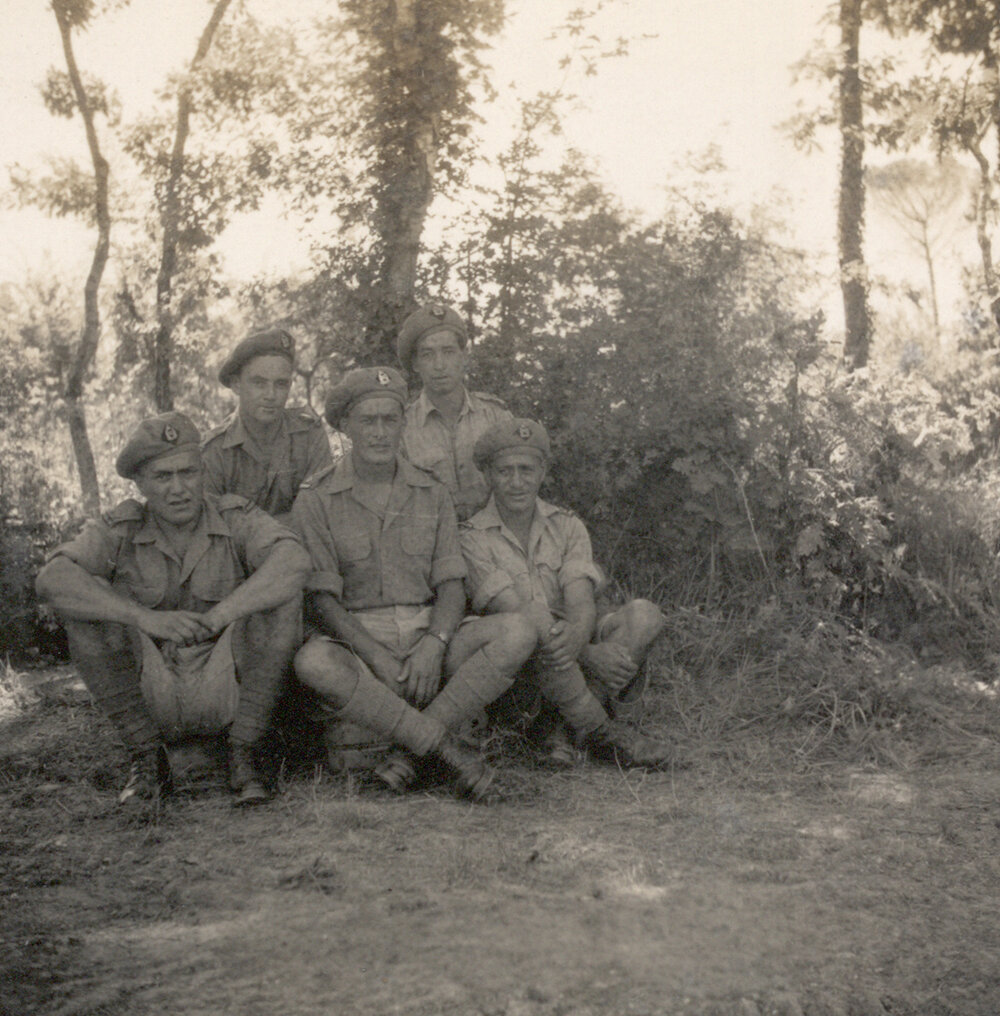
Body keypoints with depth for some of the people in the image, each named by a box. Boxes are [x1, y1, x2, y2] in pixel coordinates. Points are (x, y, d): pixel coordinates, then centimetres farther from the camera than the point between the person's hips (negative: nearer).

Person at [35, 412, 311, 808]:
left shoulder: (236, 519, -7)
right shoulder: (121, 531, -5)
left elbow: (294, 560, -28)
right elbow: (52, 579, -23)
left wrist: (215, 618, -36)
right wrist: (148, 618, -35)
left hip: (228, 693, -1)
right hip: (149, 699, 1)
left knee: (281, 590, -23)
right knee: (85, 597, -19)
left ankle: (240, 756, -11)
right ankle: (147, 759, -7)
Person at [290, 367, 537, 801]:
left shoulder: (432, 495, 12)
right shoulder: (316, 500, 1)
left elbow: (451, 586, 6)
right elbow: (320, 598, -6)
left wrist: (433, 645, -15)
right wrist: (377, 657, -20)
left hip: (427, 636, 3)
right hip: (355, 640, -3)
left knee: (517, 633, -23)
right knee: (314, 663, -38)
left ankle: (410, 752, -25)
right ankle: (449, 751, -30)